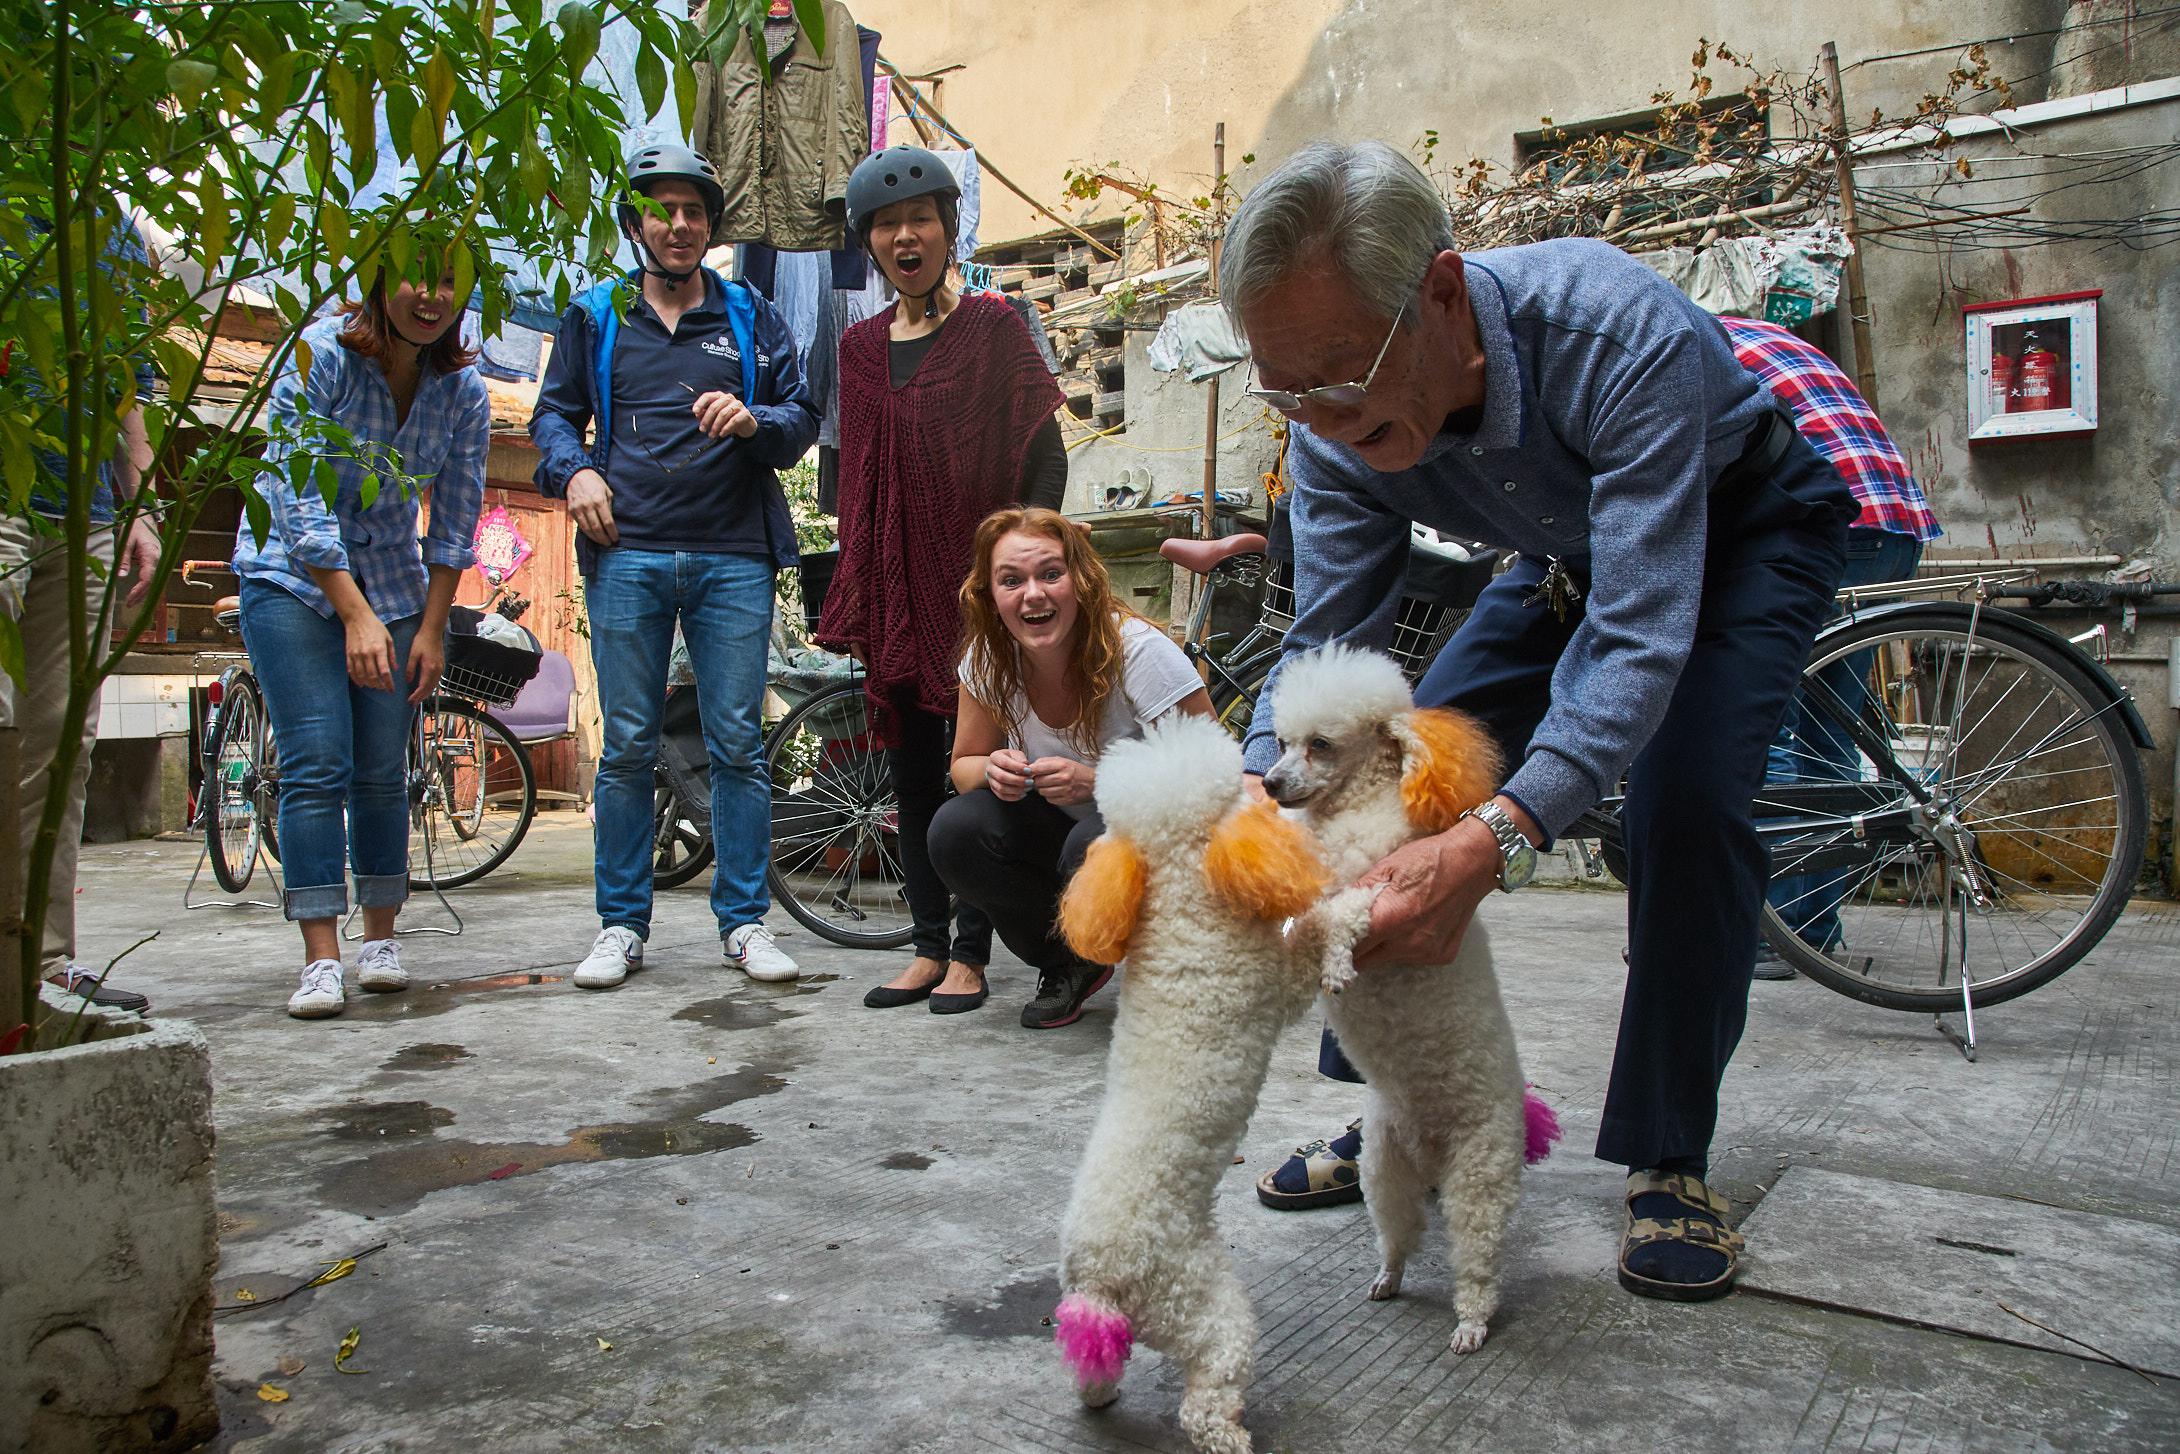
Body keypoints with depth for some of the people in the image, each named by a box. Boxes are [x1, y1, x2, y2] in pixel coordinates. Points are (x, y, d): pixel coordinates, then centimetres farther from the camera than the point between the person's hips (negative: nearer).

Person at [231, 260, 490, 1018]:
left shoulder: (463, 390, -5)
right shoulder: (319, 355, -16)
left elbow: (455, 522, -1)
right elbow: (299, 502, -18)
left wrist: (430, 629, -3)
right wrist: (356, 615, -22)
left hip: (395, 584, 3)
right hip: (293, 577, -3)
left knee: (383, 771, 0)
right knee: (317, 766, -11)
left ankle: (380, 939, 14)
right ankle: (321, 960, -9)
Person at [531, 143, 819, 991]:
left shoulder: (751, 316, 15)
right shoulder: (595, 316, 16)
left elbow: (803, 419, 12)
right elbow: (554, 411, 19)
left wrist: (755, 421, -10)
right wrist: (573, 470, -2)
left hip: (734, 556, 0)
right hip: (627, 554, 0)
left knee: (738, 745, -1)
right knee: (628, 748, 1)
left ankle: (745, 921, 7)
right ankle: (621, 926, 11)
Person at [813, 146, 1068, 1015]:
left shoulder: (993, 326, 1)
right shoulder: (860, 346, 14)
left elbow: (1044, 456, -3)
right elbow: (855, 472, 17)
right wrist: (853, 599, 12)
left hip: (978, 580, -5)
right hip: (895, 587, 5)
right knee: (912, 772, 7)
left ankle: (970, 954, 6)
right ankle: (928, 948, 17)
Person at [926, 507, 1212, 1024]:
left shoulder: (1140, 651, -23)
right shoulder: (989, 657, -9)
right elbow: (964, 765, 2)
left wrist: (1095, 781, -32)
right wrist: (994, 770, -23)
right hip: (1067, 830, 5)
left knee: (1094, 847, -37)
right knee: (955, 831, -22)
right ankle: (1069, 963, 1)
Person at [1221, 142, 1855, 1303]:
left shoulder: (1618, 333, -42)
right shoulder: (1336, 427, -24)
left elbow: (1642, 636, -45)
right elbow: (1324, 646, -20)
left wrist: (1495, 843, -59)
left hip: (1744, 526, -5)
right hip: (1573, 552, 5)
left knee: (1683, 798, -27)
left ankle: (1669, 1163, -6)